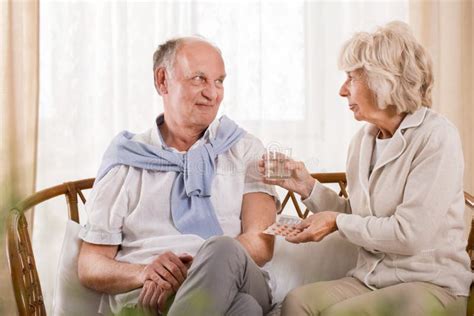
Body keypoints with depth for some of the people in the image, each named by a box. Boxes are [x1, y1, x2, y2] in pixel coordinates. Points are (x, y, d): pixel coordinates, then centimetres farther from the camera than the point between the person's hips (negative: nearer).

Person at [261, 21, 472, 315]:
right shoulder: (364, 139, 8)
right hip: (370, 279, 5)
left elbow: (410, 234, -18)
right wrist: (308, 187, 2)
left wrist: (337, 222, -10)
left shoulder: (436, 136, -12)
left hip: (431, 284, -5)